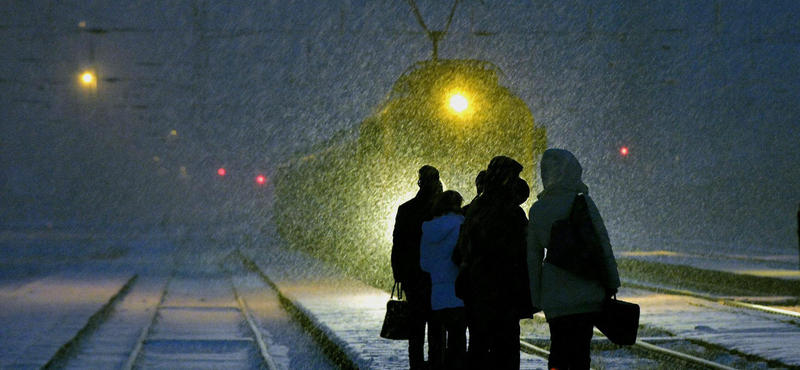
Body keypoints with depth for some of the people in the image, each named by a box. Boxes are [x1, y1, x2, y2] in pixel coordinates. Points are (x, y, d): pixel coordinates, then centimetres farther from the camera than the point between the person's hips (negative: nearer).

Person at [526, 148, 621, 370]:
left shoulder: (537, 210, 3)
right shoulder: (583, 202, -7)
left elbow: (533, 257, 7)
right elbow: (603, 244, -6)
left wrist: (536, 296, 13)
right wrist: (611, 283, 1)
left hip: (553, 293, 3)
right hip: (586, 290, -3)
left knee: (558, 348, 10)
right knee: (580, 348, 2)